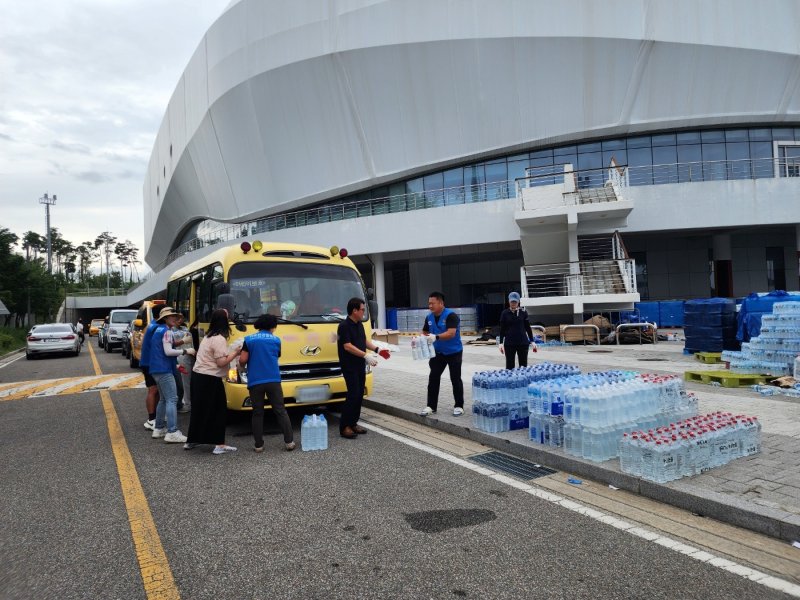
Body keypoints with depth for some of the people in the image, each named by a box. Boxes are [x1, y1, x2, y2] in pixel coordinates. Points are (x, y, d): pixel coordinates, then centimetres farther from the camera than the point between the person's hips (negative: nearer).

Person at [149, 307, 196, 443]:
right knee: (172, 399, -13)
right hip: (164, 370, -10)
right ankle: (172, 433, -18)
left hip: (157, 369, 10)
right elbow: (168, 351, -20)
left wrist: (175, 365, 25)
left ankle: (159, 428, 24)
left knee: (163, 399, 18)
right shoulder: (166, 331, -11)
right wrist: (185, 351, -12)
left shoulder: (158, 330, 19)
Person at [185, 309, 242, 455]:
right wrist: (235, 353, -8)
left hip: (198, 376, 9)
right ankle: (219, 445, 3)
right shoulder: (219, 339, -16)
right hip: (210, 380, -9)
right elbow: (221, 362, -19)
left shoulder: (208, 336, 14)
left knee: (199, 410, 18)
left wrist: (231, 353, 10)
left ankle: (191, 441, 27)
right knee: (218, 411, 0)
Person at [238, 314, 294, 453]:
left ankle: (258, 445, 11)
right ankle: (289, 441, 6)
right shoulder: (276, 340, 8)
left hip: (255, 382, 0)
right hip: (273, 380, 0)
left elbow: (242, 360, -2)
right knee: (280, 411, 7)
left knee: (257, 413, 9)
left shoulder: (249, 339, 5)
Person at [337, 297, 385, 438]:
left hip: (360, 366, 9)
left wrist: (377, 349, 5)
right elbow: (348, 346, -22)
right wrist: (366, 356, -26)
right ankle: (344, 426, -4)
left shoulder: (359, 324, 11)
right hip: (349, 367, -9)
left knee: (359, 395, 10)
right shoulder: (344, 326, -16)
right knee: (353, 395, -11)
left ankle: (353, 423, 19)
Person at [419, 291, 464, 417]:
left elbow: (451, 333, -32)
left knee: (455, 379, 2)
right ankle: (431, 406, 11)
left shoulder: (450, 315, -21)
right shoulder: (429, 317, 0)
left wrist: (436, 337, -46)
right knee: (433, 378, 3)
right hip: (438, 353, 6)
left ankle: (459, 406, 15)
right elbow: (425, 332, 10)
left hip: (454, 353, -6)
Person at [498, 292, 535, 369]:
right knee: (509, 366, 3)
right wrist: (500, 343, -2)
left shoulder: (523, 312, 2)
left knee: (523, 365, 5)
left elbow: (528, 327, 7)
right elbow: (502, 329, 4)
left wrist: (531, 341, 4)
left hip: (523, 342, 1)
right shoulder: (505, 313, 1)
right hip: (509, 343, 0)